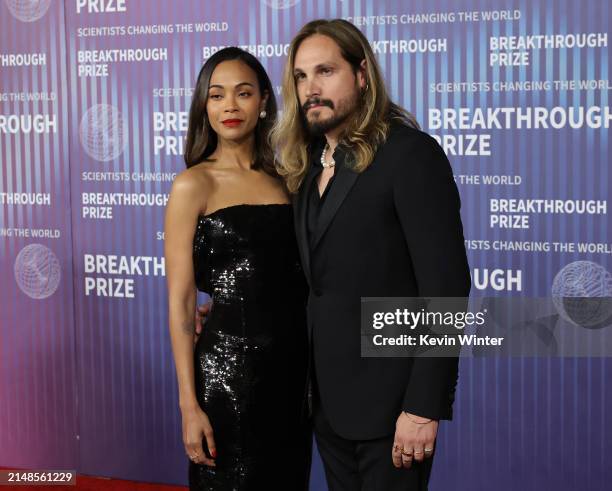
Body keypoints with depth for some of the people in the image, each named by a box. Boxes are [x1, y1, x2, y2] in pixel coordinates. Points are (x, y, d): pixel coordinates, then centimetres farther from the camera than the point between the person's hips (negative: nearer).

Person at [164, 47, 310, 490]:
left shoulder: (281, 179, 8)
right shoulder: (194, 184, -6)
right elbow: (181, 303, -8)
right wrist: (190, 405, -12)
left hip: (294, 365, 5)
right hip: (229, 366, -5)